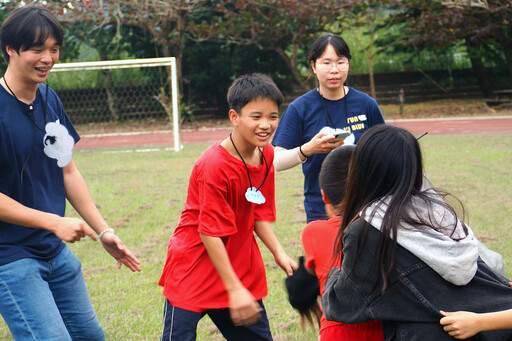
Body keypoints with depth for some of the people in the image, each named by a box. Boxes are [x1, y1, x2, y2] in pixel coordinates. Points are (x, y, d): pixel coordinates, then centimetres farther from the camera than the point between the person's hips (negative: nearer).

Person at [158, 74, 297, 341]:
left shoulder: (266, 155, 0)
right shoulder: (214, 165, -23)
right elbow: (209, 233, -21)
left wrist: (279, 253, -5)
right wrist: (234, 289, -20)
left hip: (241, 268, 7)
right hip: (194, 273, -7)